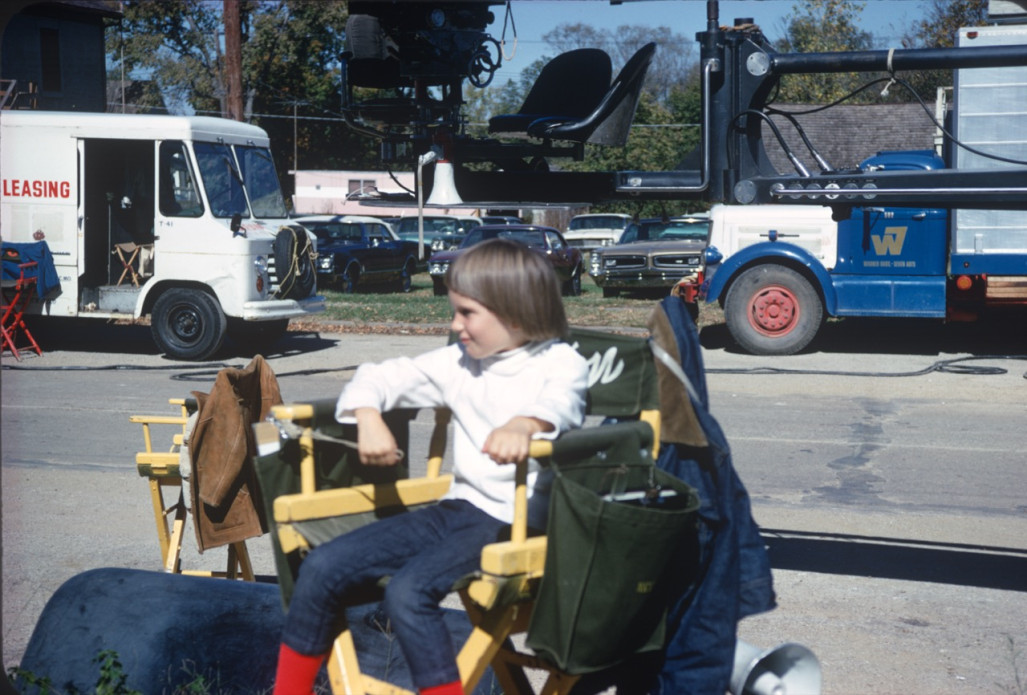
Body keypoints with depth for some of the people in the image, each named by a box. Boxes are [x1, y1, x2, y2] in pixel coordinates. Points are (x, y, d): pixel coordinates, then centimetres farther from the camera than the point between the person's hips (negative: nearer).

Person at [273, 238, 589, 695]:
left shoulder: (562, 364, -5)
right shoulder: (458, 363, 12)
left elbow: (559, 403, -27)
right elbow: (382, 377, 15)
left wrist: (524, 425, -50)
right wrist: (368, 417, -7)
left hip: (518, 524, -7)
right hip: (458, 508, 7)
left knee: (408, 592, -29)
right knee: (323, 567, -2)